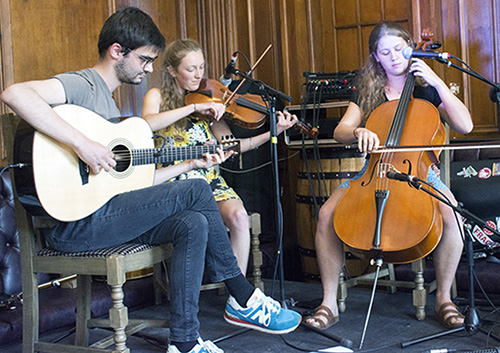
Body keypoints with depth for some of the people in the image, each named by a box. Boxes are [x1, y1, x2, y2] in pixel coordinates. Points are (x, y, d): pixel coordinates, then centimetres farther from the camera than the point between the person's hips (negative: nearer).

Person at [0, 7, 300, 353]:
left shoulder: (109, 102, 22)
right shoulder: (83, 85, -8)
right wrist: (81, 143, -31)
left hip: (107, 214, 9)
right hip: (75, 223, -9)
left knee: (193, 224, -11)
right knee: (197, 191, -12)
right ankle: (246, 300, 2)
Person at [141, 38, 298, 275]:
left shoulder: (207, 100, 14)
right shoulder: (157, 96, 8)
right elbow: (146, 124, -17)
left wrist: (273, 133, -8)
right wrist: (193, 108, -21)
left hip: (209, 179, 3)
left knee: (238, 215, -27)